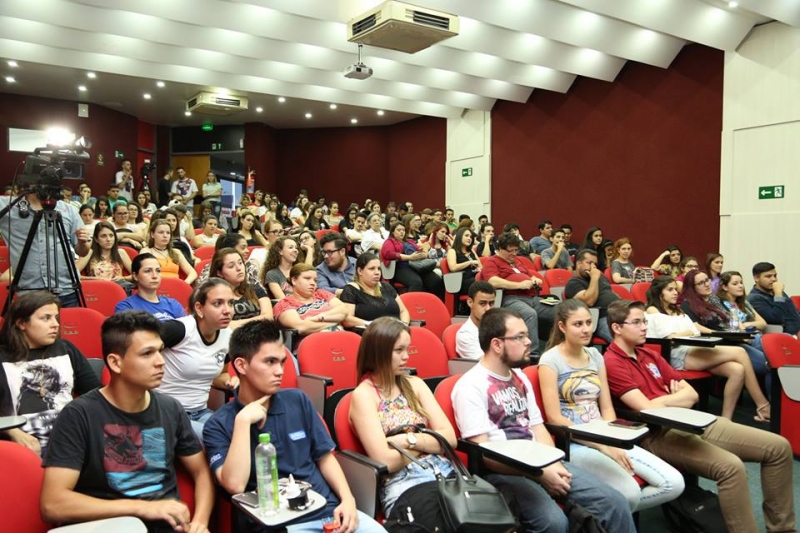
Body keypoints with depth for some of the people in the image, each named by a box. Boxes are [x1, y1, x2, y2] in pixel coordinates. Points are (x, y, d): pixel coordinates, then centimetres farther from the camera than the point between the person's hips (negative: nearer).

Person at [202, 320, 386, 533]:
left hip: (329, 508, 4)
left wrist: (347, 499, -3)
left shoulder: (297, 400, 6)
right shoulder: (219, 424, -3)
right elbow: (234, 485, -17)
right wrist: (243, 420, -17)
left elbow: (324, 457, 11)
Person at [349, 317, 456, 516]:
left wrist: (410, 440, -9)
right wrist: (429, 442, 1)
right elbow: (385, 461, -12)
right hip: (402, 482, -5)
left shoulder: (414, 384, 13)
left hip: (443, 470, 6)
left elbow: (450, 438, 6)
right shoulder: (363, 395, -3)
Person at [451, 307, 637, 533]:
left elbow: (538, 428, 15)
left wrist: (553, 464, -6)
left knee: (614, 503, -5)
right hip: (502, 471, -7)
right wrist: (539, 473, -16)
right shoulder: (470, 386, -11)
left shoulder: (520, 378, 14)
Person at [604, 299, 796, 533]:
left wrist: (663, 400, -4)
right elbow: (648, 409, -18)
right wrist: (675, 398, 0)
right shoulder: (611, 363, -11)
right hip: (656, 435, -9)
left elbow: (691, 394, 16)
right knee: (731, 467, -32)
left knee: (778, 447, 4)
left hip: (690, 422, 9)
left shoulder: (649, 355, 17)